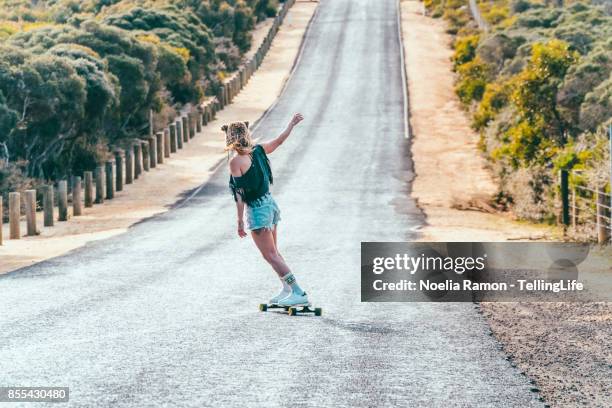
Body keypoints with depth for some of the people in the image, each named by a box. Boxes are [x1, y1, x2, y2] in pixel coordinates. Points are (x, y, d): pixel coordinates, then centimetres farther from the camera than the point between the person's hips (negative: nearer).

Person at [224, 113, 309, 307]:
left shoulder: (236, 162, -18)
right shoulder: (258, 150, 0)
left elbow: (240, 194, -18)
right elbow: (280, 140, 15)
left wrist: (240, 220, -12)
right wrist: (292, 124, 31)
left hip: (257, 210, -8)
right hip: (270, 203, 8)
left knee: (270, 255, -4)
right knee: (274, 252, 20)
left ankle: (299, 293, -9)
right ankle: (287, 289, 25)